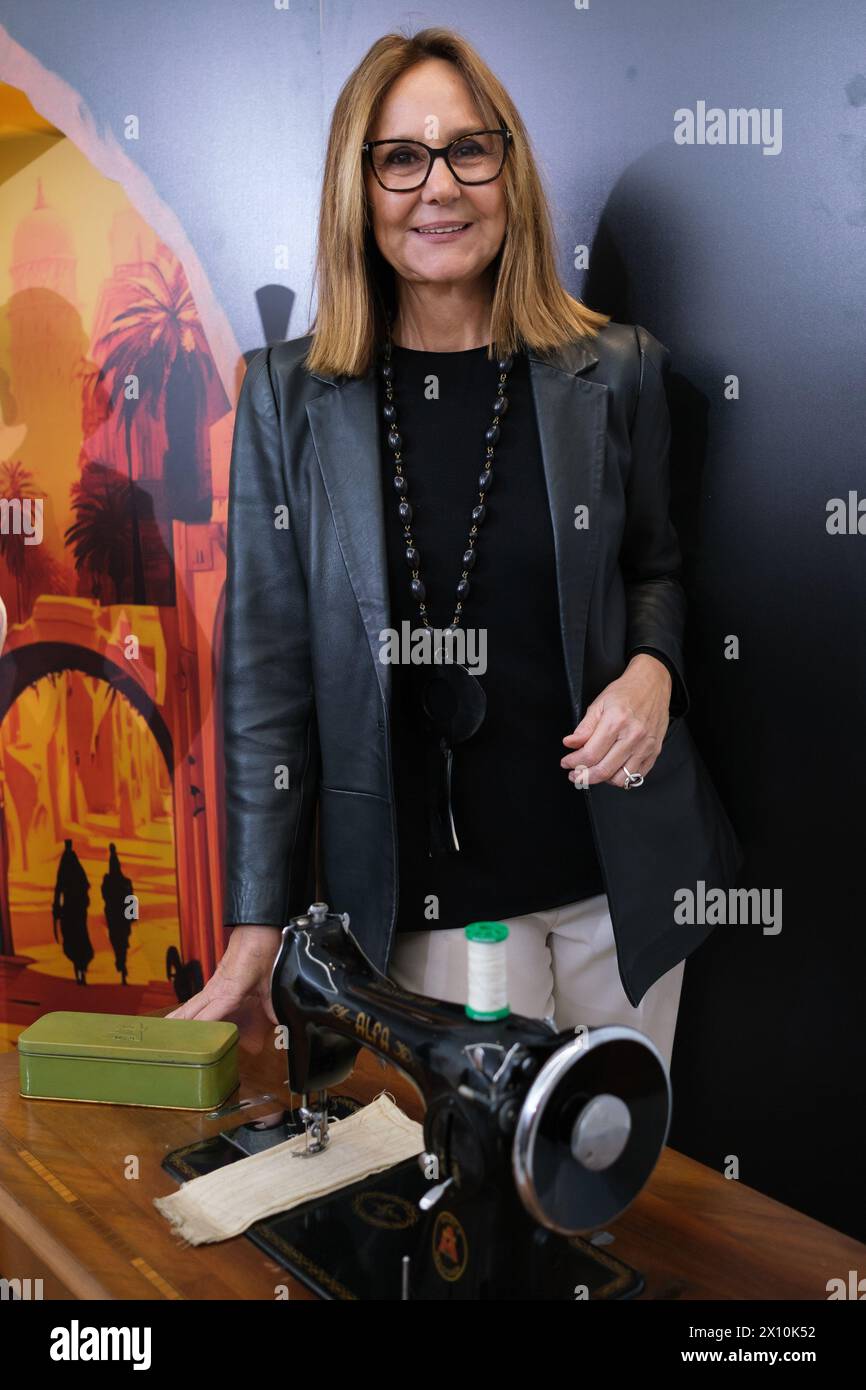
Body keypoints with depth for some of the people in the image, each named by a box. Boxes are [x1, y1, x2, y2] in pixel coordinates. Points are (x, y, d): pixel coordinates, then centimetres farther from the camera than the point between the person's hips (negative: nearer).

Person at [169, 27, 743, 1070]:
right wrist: (257, 929, -4)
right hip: (431, 895, -1)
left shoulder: (616, 372, 1)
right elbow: (268, 670, -3)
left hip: (620, 870, 2)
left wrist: (652, 670, -10)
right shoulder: (289, 398, -2)